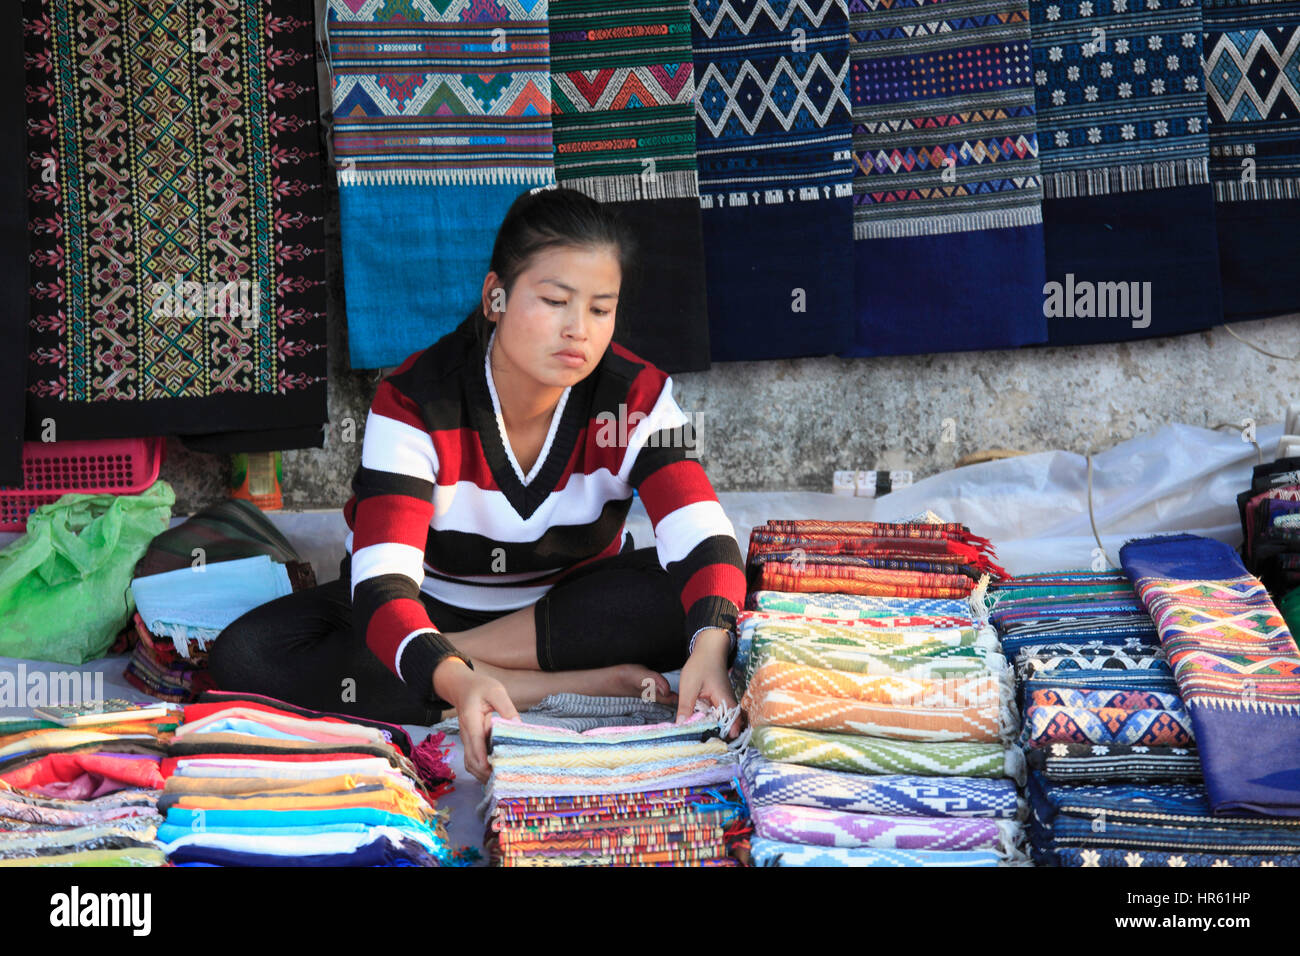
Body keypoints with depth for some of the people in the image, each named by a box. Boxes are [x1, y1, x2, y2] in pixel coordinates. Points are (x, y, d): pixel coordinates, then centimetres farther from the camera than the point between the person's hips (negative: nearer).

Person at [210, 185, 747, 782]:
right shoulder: (415, 403, -25)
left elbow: (701, 539, -30)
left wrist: (709, 647, -54)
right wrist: (457, 684, -57)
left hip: (576, 606, 0)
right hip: (434, 605, 0)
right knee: (243, 655, -29)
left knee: (694, 598, -31)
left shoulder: (636, 397, -18)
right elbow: (382, 579, -36)